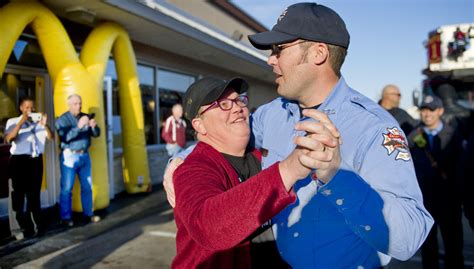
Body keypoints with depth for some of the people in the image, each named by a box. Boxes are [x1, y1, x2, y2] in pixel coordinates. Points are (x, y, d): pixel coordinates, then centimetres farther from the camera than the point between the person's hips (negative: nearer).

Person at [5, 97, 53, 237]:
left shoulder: (37, 122, 11)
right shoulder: (13, 122, 4)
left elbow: (50, 137, -1)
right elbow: (8, 139, -13)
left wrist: (45, 125, -18)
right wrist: (21, 123, -20)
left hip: (36, 160, 3)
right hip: (19, 160, -2)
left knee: (35, 194, 9)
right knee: (19, 193, 0)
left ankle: (38, 224, 17)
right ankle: (25, 226, 7)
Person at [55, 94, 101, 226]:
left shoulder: (85, 117, 12)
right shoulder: (62, 120, -4)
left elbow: (96, 134, 6)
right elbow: (65, 137, -19)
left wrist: (94, 127, -15)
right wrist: (79, 126, -28)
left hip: (84, 155, 5)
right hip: (69, 156, -5)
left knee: (87, 186, 9)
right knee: (67, 188, -3)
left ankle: (88, 214, 19)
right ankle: (66, 217, 5)